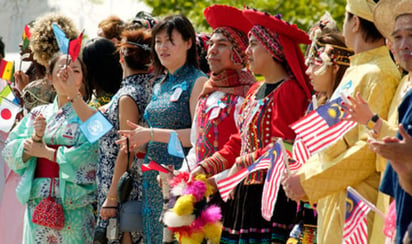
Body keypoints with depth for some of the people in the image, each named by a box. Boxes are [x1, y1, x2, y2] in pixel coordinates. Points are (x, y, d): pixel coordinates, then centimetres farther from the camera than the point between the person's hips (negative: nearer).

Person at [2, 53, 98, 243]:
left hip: (74, 206, -4)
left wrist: (46, 152, -6)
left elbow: (89, 155, -13)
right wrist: (35, 137, -11)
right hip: (37, 203, 4)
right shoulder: (37, 114, 14)